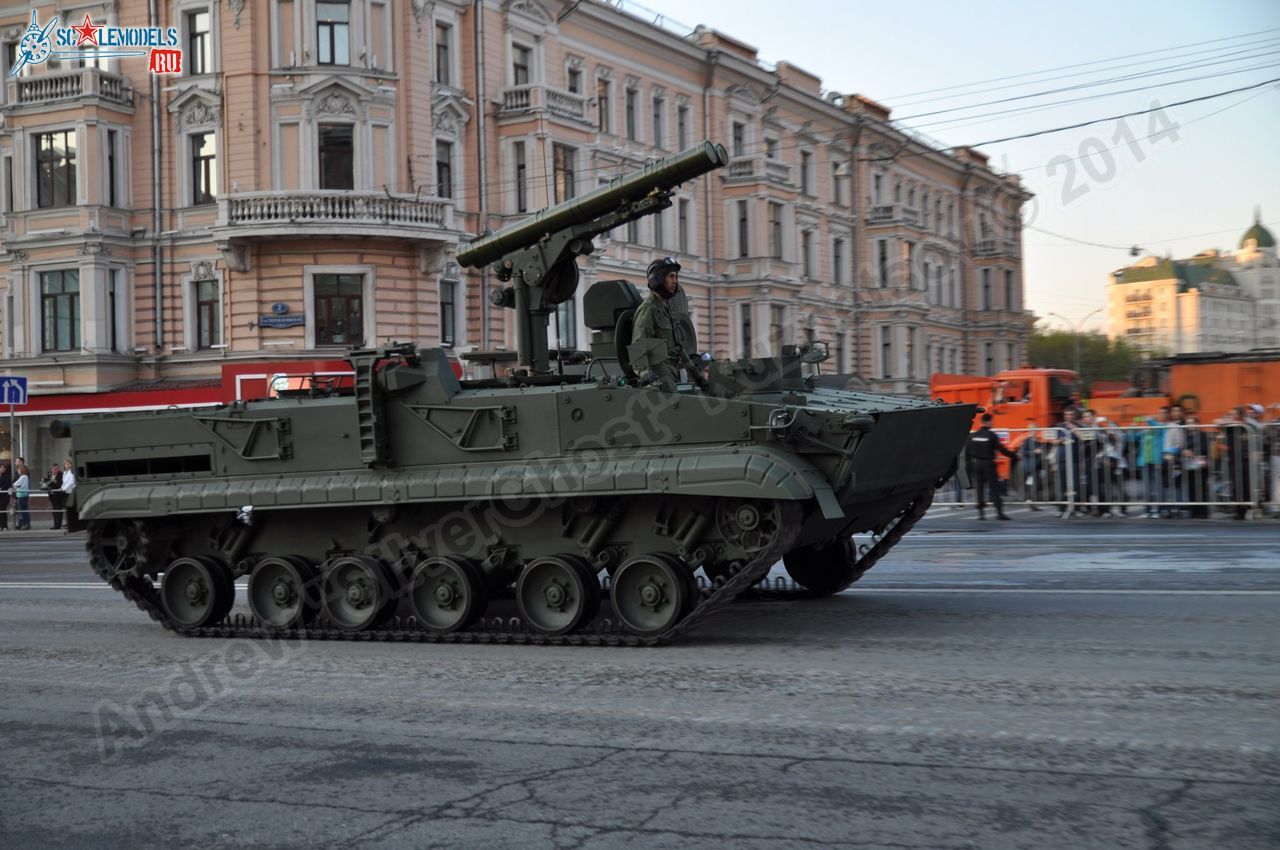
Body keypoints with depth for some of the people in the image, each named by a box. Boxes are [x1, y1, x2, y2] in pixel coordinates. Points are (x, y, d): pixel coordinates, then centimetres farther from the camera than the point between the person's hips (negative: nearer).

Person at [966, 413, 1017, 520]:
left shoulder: (973, 435, 4)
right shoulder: (992, 435, -11)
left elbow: (968, 451, 7)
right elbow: (1001, 449, -9)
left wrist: (970, 462, 16)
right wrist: (1014, 455, 0)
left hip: (976, 464, 5)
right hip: (988, 464, -5)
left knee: (979, 487, 8)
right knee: (994, 487, -1)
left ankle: (980, 513, 6)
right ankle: (999, 511, -4)